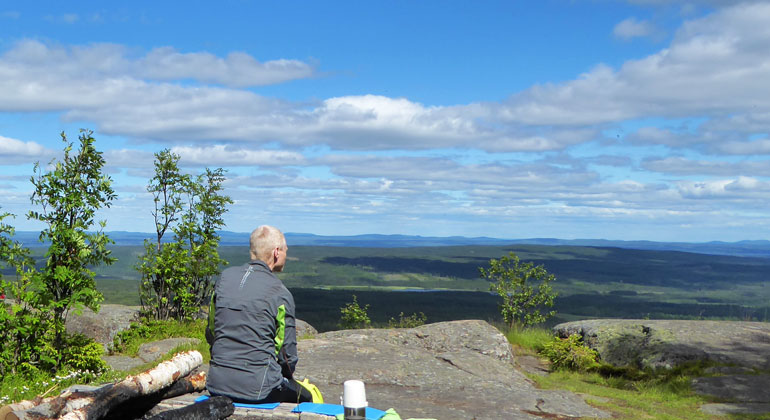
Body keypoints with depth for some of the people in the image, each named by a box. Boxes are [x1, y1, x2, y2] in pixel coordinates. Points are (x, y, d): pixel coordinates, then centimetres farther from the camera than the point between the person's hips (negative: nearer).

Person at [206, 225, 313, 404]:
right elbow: (288, 354, -5)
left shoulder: (225, 277, 5)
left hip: (216, 384, 6)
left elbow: (210, 333, 13)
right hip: (257, 389, -6)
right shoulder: (280, 293, -10)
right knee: (310, 396, 18)